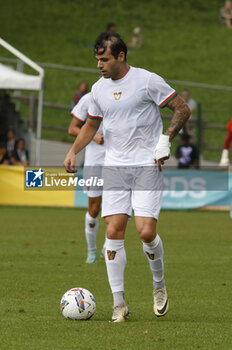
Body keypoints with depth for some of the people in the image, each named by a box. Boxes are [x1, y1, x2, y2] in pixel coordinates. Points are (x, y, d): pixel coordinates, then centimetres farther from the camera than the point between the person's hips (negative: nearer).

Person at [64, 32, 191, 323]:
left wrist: (165, 140, -12)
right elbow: (91, 124, 24)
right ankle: (119, 302, 0)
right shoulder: (99, 89, 10)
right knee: (113, 232, -6)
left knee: (146, 232, -14)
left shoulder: (147, 81, -7)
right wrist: (73, 151, 9)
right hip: (114, 167, 5)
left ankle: (159, 285, 14)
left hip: (147, 166, -4)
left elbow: (182, 110, -2)